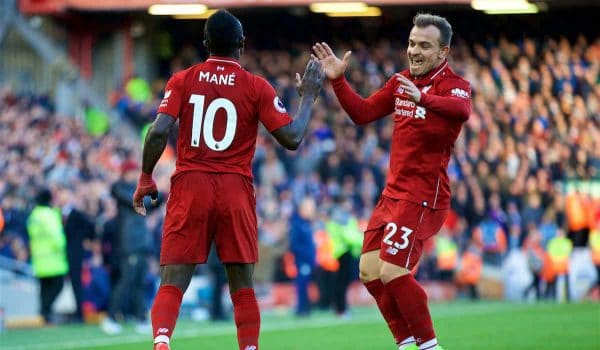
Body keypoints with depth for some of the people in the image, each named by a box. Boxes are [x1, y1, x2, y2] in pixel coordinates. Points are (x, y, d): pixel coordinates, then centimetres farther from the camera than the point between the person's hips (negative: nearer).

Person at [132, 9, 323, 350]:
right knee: (243, 288, 10)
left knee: (172, 284, -3)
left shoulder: (183, 81, 3)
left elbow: (158, 132, -7)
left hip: (190, 186, 0)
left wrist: (146, 179, 5)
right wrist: (309, 96, 12)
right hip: (236, 192, 0)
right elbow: (292, 138, -2)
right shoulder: (257, 87, 1)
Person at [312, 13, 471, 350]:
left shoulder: (454, 85, -14)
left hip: (424, 197, -8)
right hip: (393, 193, 8)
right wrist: (338, 80, 4)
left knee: (393, 272, -16)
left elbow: (461, 109, -38)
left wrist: (423, 99, -57)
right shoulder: (401, 82, 10)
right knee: (370, 272, 7)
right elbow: (362, 112, 19)